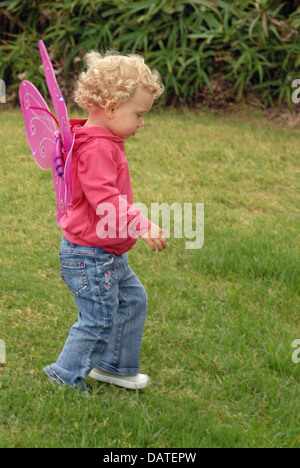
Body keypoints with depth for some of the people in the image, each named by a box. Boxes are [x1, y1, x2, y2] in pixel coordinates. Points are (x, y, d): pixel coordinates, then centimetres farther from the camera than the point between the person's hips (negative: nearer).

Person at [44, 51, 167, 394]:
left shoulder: (105, 143, 10)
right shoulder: (96, 149, -23)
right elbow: (104, 198, -32)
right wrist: (141, 226, -37)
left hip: (109, 253, 11)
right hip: (89, 256, -11)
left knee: (132, 299, 20)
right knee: (99, 321, -3)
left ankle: (114, 366, 32)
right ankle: (65, 377, 11)